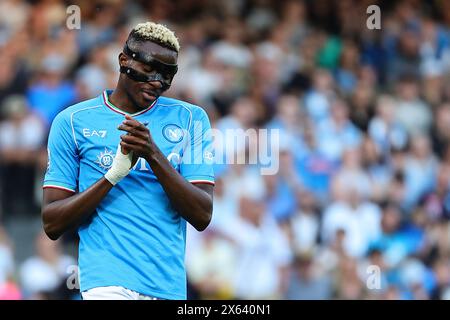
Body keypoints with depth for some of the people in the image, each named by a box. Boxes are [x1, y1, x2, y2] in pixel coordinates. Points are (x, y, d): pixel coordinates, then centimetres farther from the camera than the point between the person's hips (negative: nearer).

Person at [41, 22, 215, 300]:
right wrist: (114, 174, -11)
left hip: (171, 286, 2)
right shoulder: (73, 121, 6)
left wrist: (154, 156, -12)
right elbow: (52, 225, 1)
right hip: (108, 283, -2)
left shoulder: (190, 118, 9)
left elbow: (202, 217, 0)